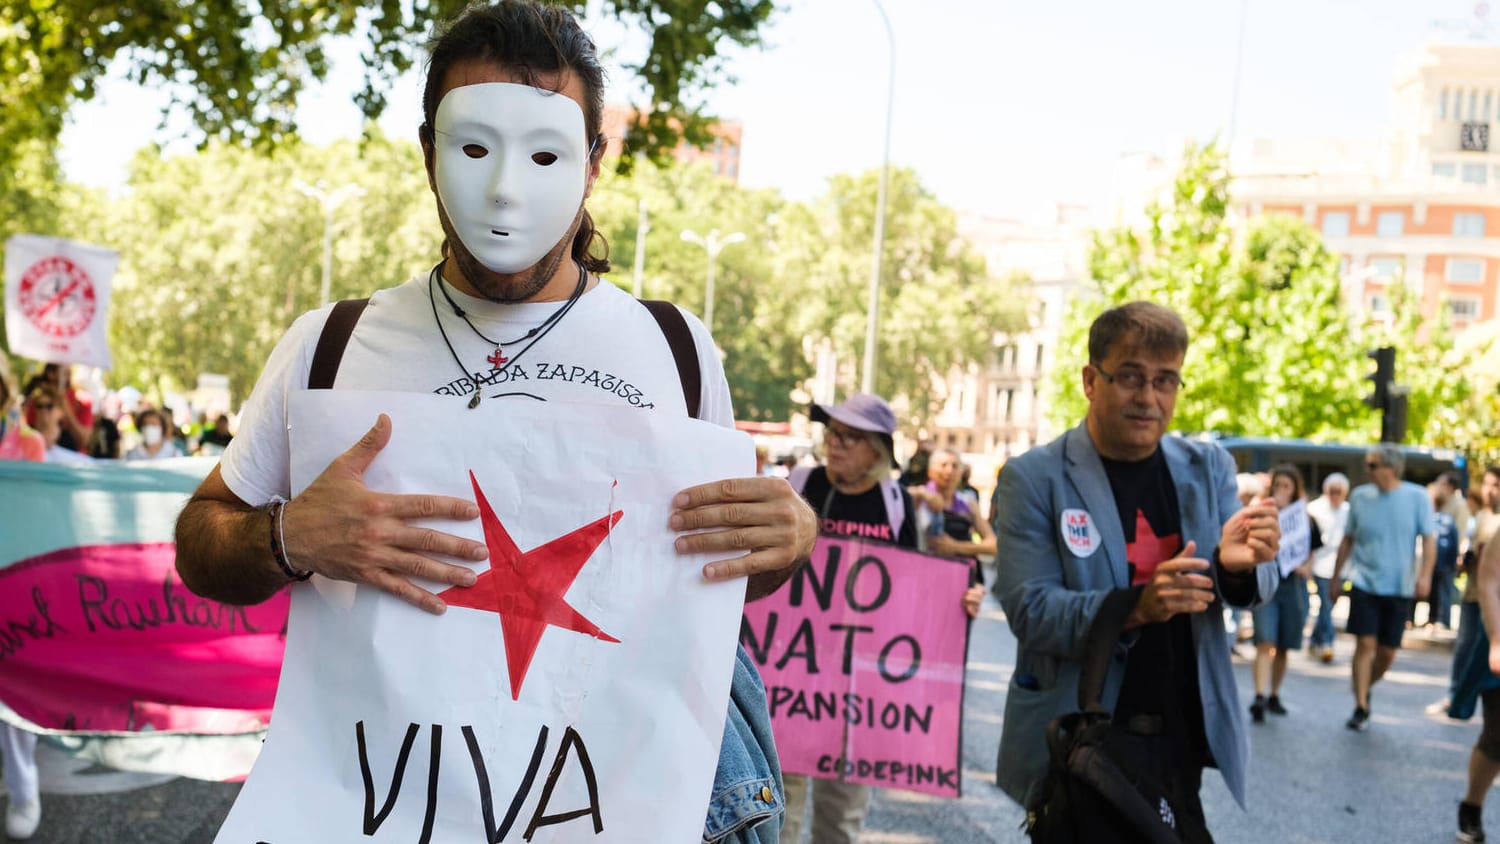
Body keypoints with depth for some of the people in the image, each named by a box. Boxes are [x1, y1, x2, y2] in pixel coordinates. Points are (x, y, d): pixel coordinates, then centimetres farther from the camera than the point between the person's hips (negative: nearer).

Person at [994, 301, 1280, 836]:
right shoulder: (1034, 478, -10)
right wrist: (1135, 607, -31)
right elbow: (1029, 611, -15)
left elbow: (1253, 590, 1)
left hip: (1184, 741, 4)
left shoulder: (1208, 467, 3)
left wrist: (1240, 565, -24)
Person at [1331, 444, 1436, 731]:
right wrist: (1335, 577, 13)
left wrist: (1425, 573, -18)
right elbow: (1348, 540, 10)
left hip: (1399, 588, 0)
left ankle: (1365, 688, 33)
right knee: (1365, 644, -8)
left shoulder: (1417, 497, -4)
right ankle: (1361, 708, 0)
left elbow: (1428, 539, -3)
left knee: (1387, 653, 6)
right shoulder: (1360, 496, 1)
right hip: (1364, 584, 0)